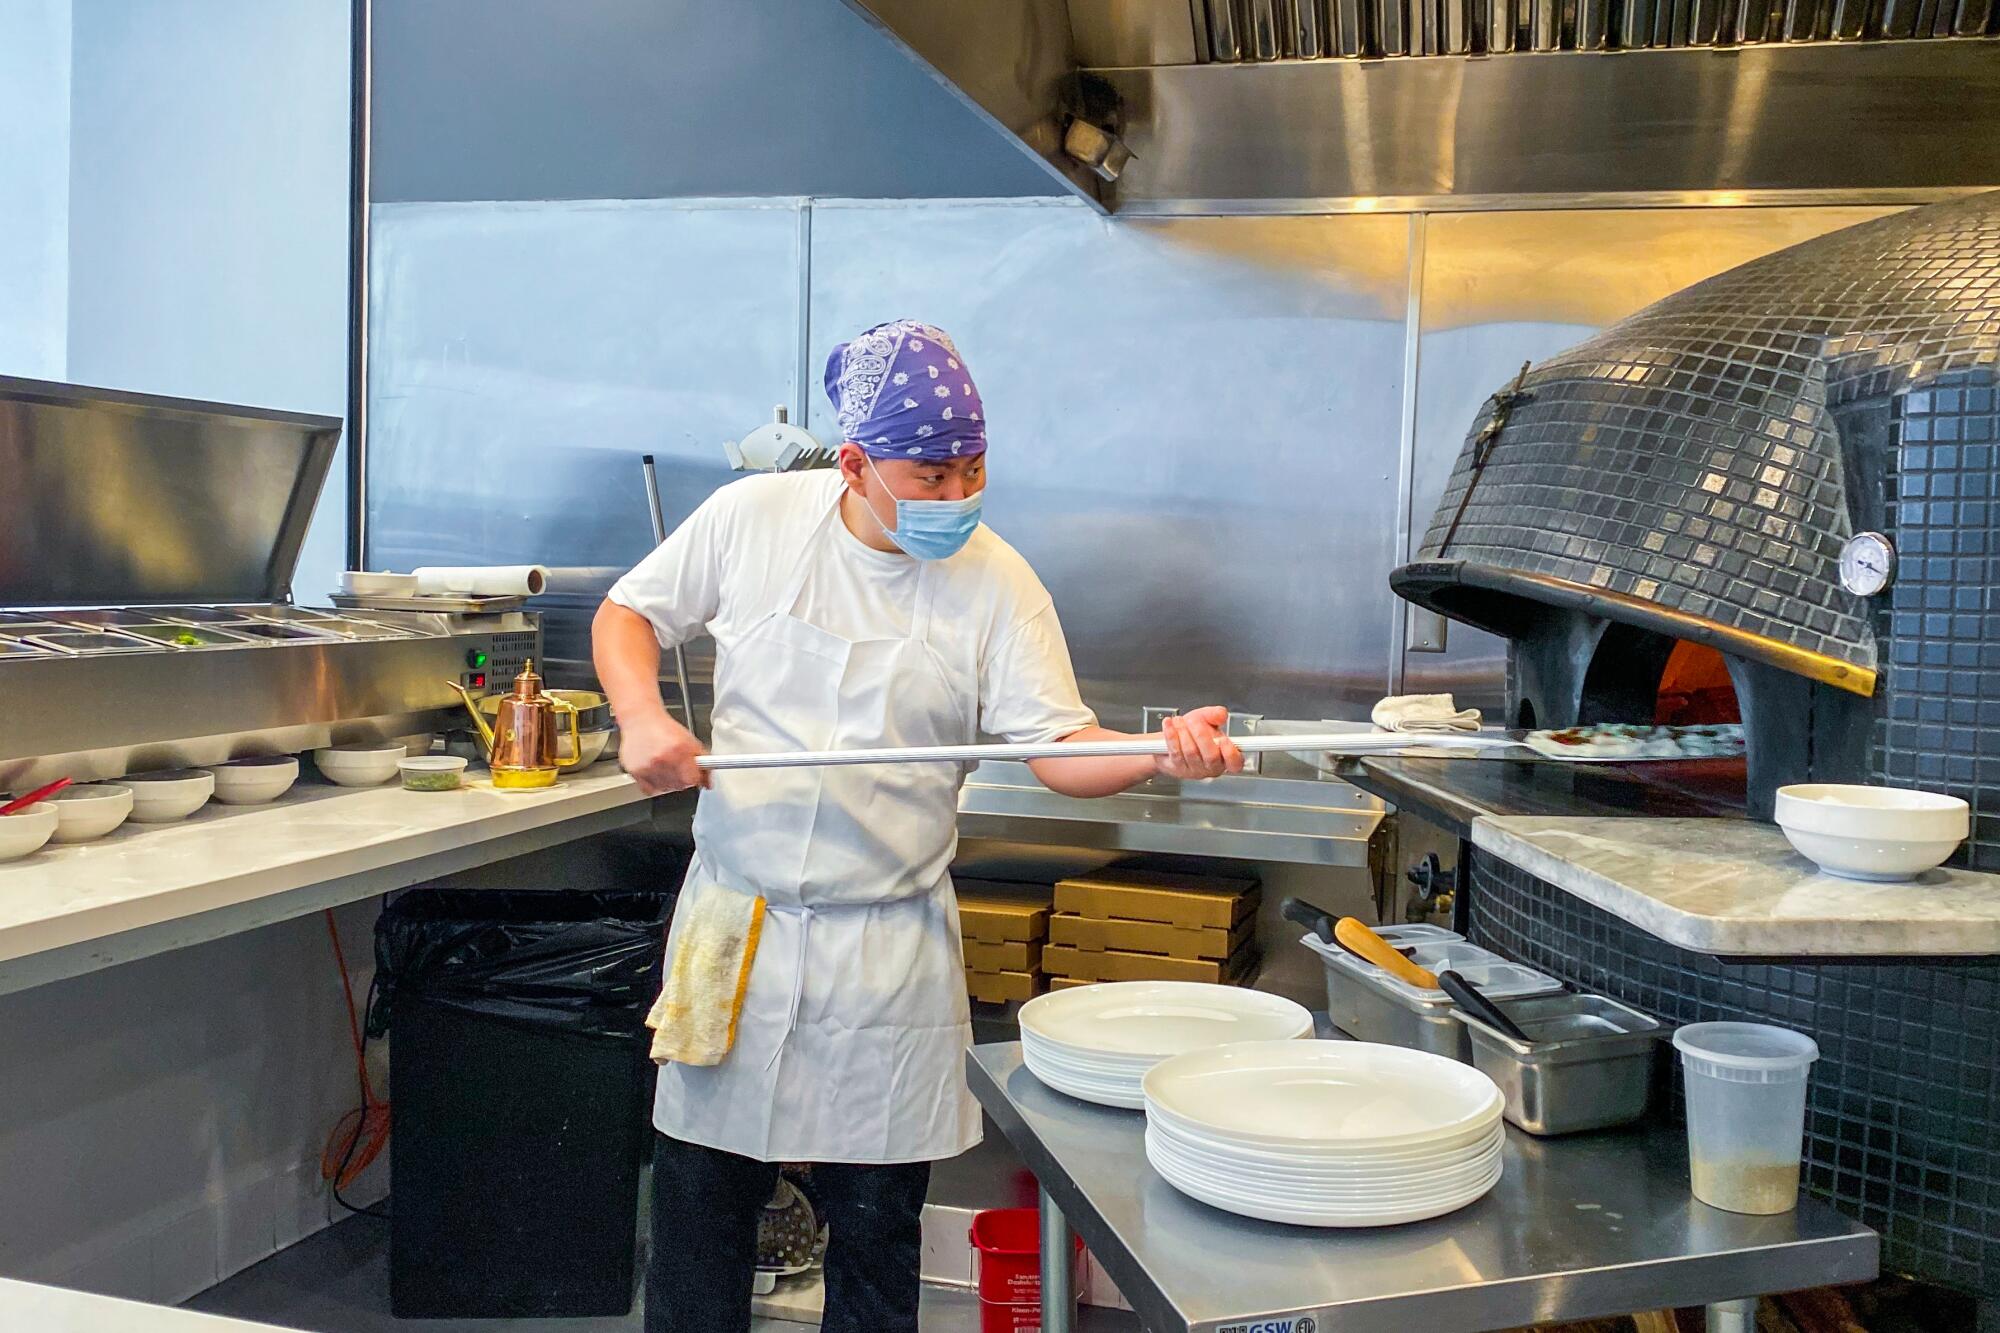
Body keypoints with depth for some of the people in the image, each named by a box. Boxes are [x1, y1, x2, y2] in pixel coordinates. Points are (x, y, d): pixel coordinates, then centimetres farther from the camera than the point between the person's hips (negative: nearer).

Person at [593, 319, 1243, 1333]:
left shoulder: (997, 584, -5)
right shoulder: (753, 517, -2)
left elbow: (1061, 749, -10)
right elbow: (628, 614, 9)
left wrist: (1163, 755, -30)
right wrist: (642, 718, -11)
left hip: (886, 941, -1)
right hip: (734, 913, 1)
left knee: (876, 1227, 10)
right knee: (698, 1205, 12)